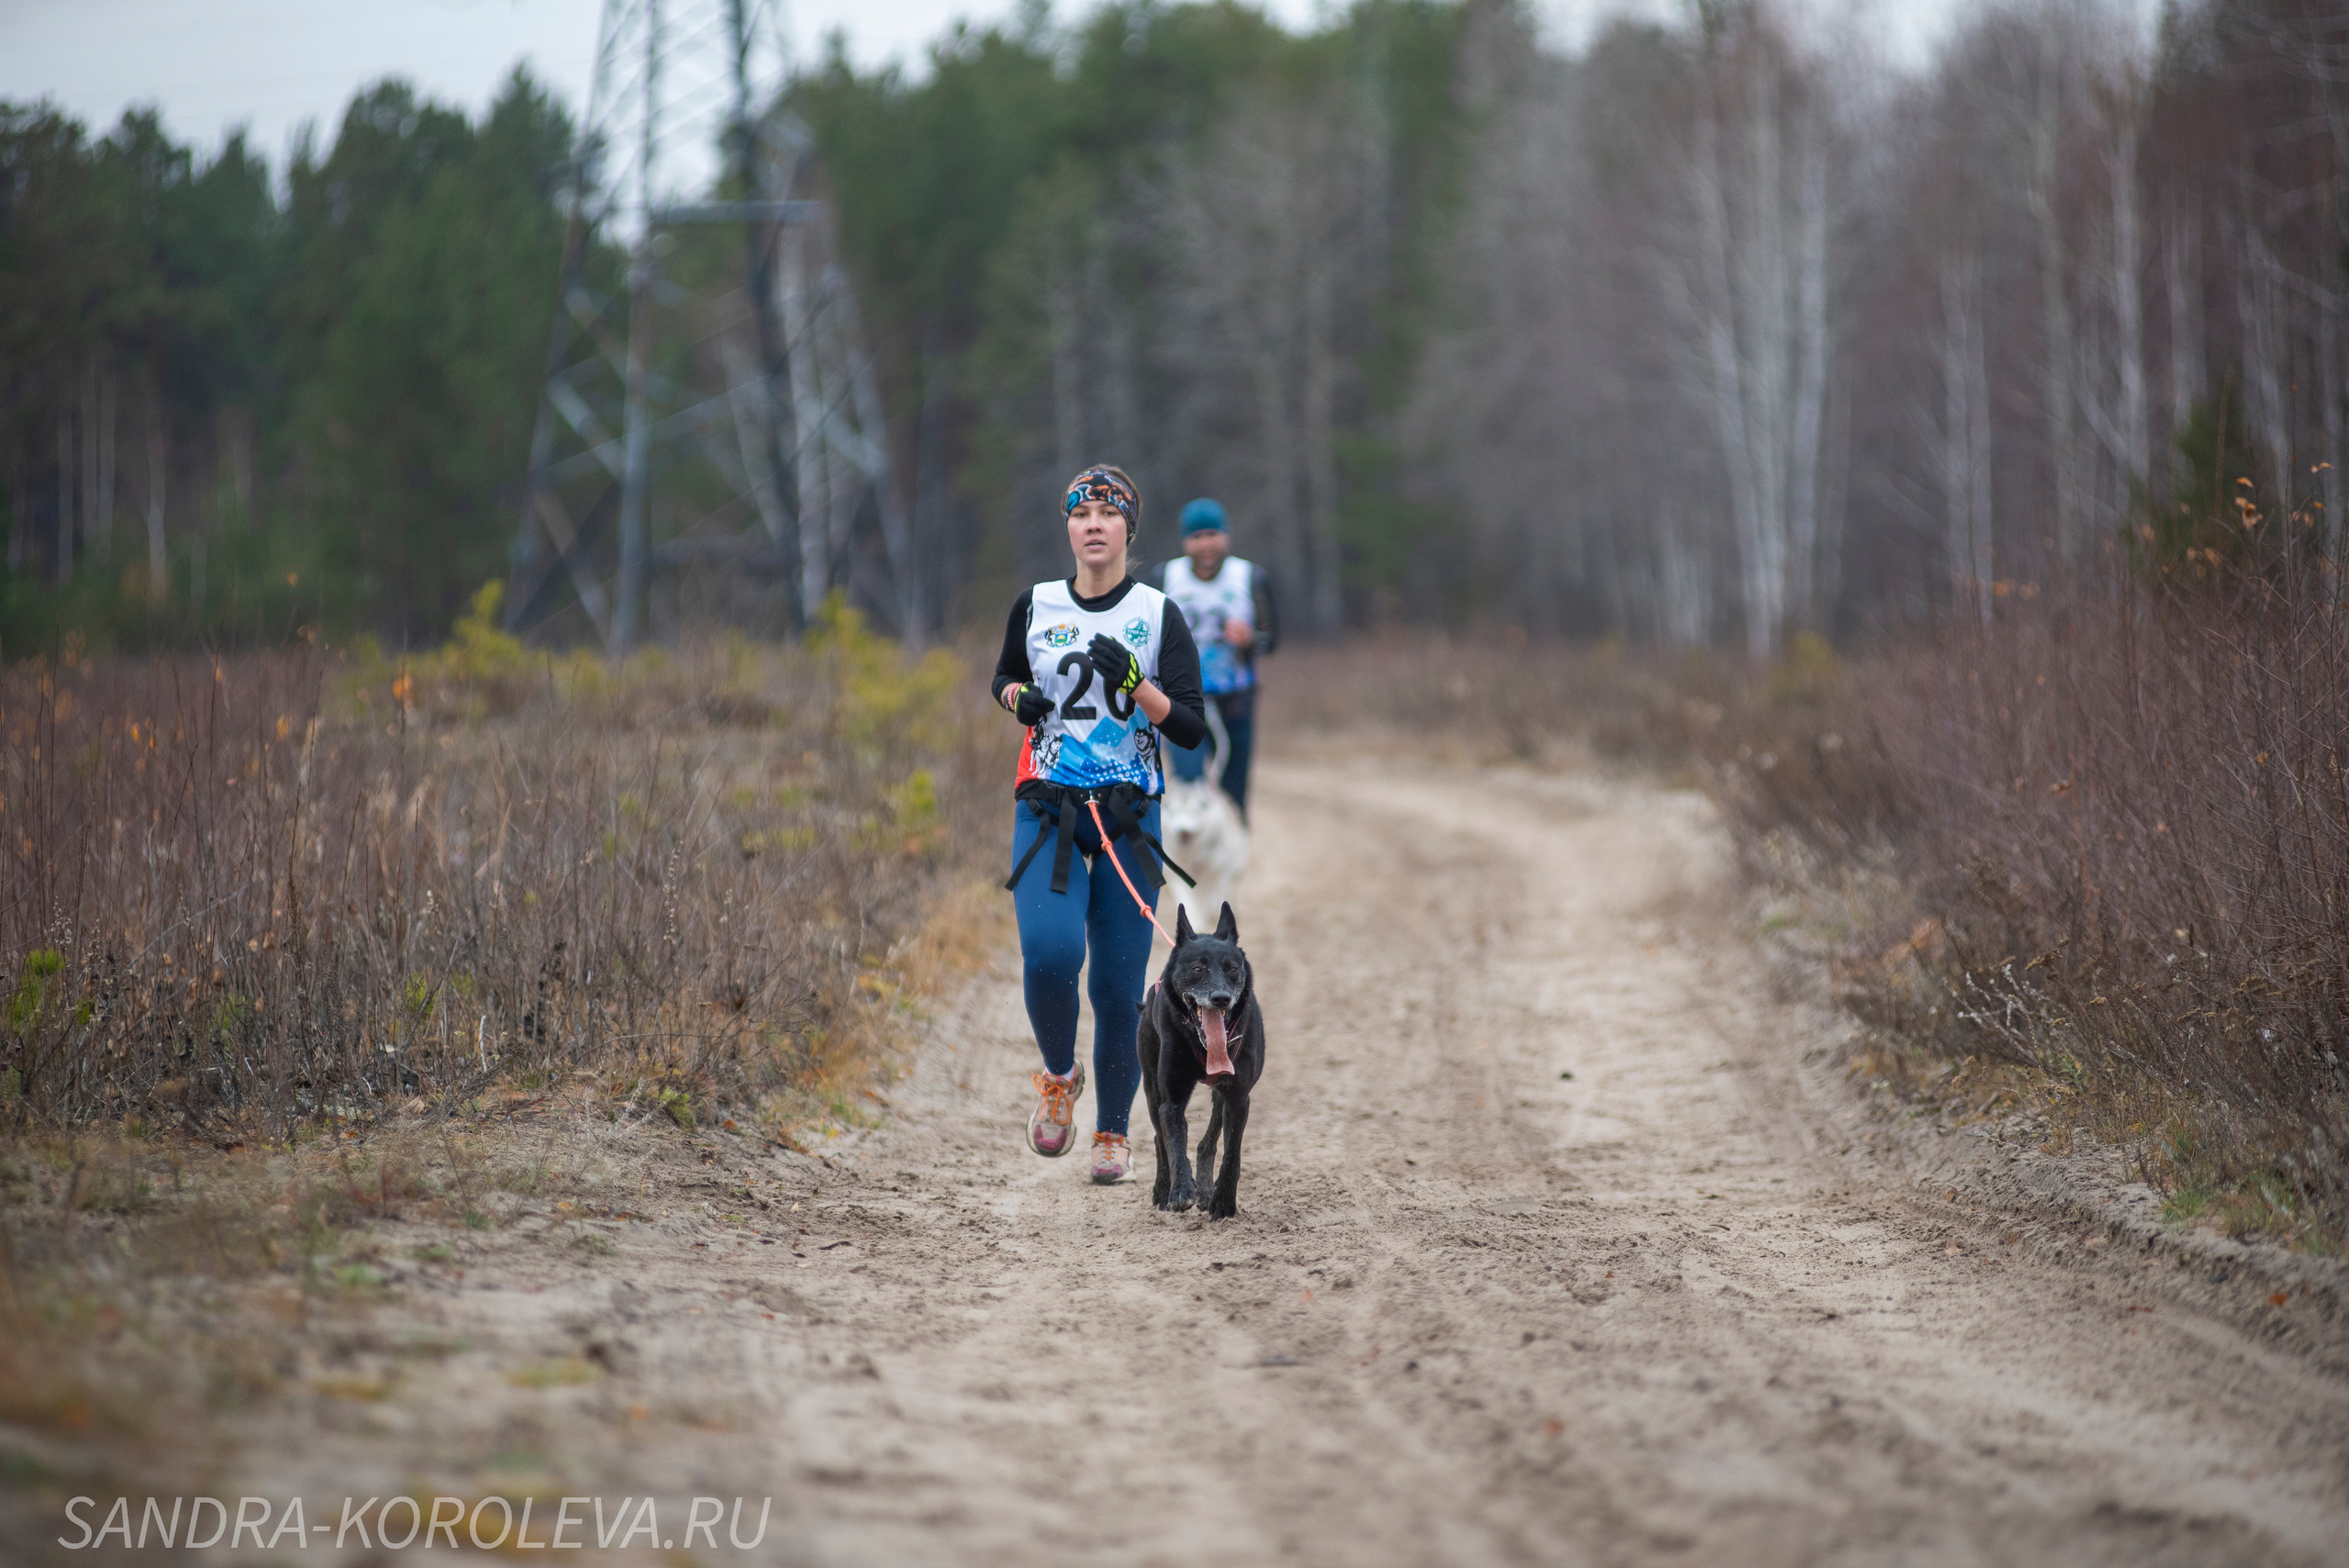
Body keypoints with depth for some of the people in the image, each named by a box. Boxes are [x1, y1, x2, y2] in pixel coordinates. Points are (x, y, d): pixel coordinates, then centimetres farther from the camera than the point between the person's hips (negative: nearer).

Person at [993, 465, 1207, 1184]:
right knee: (1050, 950, -22)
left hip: (1130, 813, 0)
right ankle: (1059, 1077, 7)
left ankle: (1112, 1131, 18)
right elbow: (1004, 675, 23)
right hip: (1047, 806, 0)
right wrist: (1019, 698, 1)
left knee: (1120, 982, -2)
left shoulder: (1158, 615, 0)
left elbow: (1192, 729, -3)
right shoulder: (1036, 605, 5)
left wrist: (1134, 684, -19)